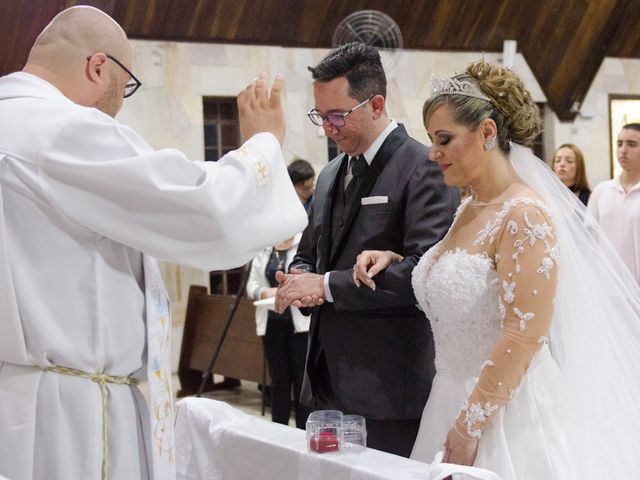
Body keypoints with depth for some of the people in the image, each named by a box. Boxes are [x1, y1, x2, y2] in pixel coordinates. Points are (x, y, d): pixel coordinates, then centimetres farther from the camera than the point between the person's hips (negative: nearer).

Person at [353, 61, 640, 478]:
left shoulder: (524, 214, -17)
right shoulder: (468, 210, 8)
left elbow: (524, 335, -22)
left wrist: (468, 428, -20)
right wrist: (393, 261, 7)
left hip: (509, 411, -8)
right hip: (459, 399, 8)